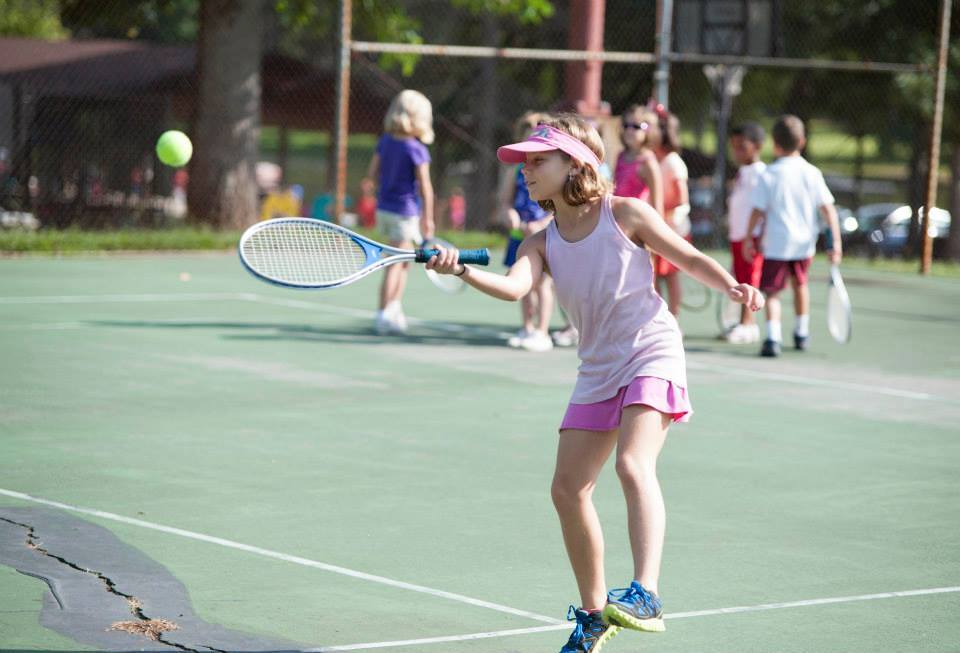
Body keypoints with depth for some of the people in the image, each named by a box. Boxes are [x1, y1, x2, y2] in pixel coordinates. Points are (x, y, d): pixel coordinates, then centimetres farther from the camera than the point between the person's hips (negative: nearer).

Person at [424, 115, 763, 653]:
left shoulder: (626, 215, -5)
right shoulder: (543, 244, 4)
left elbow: (690, 258, 3)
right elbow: (514, 287, -16)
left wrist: (734, 286, -15)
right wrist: (462, 270, -34)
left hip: (652, 355, -6)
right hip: (598, 371, 6)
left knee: (633, 465, -27)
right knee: (568, 488, 3)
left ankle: (646, 595, -35)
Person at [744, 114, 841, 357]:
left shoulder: (769, 175, -8)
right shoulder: (812, 173, -1)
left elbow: (758, 210, -7)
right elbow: (828, 209, -4)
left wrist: (749, 239, 3)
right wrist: (836, 241, -2)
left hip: (776, 244, -3)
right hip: (804, 242, 3)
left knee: (772, 291, 0)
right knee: (800, 283, 26)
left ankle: (773, 337, -19)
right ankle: (801, 333, 36)